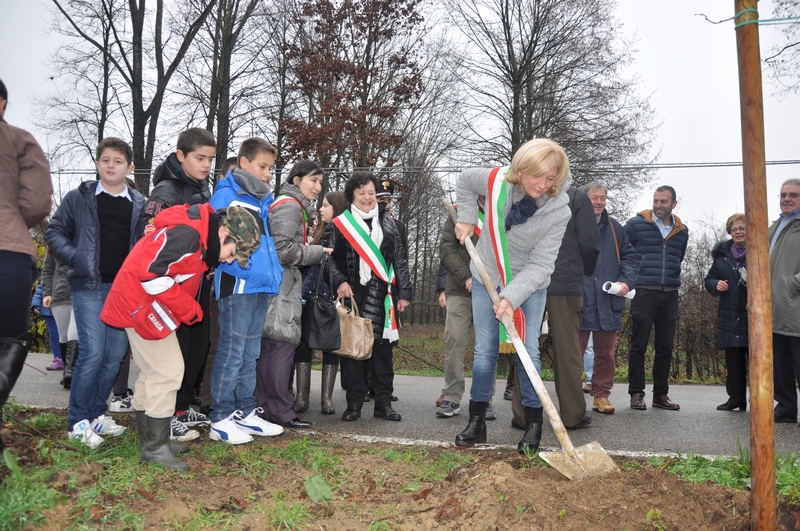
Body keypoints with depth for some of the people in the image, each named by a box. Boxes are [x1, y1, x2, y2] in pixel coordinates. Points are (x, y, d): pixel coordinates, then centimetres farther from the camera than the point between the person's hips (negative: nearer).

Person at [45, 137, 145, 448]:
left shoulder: (141, 204, 9)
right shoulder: (79, 198, 5)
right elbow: (55, 232, 7)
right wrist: (74, 258, -9)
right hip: (89, 285, -3)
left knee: (116, 354, 6)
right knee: (93, 352, -9)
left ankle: (97, 413, 23)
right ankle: (78, 421, 5)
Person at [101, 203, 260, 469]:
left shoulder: (201, 240, 8)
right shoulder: (187, 235, -25)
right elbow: (153, 275, -28)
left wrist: (188, 308, 4)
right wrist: (191, 310, -20)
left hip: (141, 305, 11)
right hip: (141, 304, -11)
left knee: (154, 372, 15)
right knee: (169, 370, -8)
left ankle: (150, 441, 26)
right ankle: (155, 447, 1)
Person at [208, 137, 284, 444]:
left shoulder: (265, 200, 16)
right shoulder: (226, 195, -5)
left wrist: (274, 274, 14)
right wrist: (239, 265, -20)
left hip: (262, 286, 8)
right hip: (236, 284, -7)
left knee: (250, 352, 14)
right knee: (232, 350, -3)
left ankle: (245, 412, 24)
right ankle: (221, 419, 7)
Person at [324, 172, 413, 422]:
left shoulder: (388, 225, 15)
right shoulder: (339, 224, 6)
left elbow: (400, 261, 14)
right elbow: (328, 257, 3)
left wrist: (404, 293, 8)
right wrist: (339, 281, -12)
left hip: (382, 297, 2)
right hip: (352, 295, -2)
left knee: (383, 349, 3)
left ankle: (383, 403, 12)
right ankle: (354, 403, 10)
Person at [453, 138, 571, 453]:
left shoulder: (559, 211, -24)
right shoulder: (497, 181, -19)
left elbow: (541, 265, -24)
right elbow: (464, 182, 5)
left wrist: (511, 297, -33)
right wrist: (467, 218, -3)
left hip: (529, 286, -2)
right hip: (486, 278, 2)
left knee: (527, 352, -5)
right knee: (484, 351, 4)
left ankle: (534, 424, 12)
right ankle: (476, 421, 15)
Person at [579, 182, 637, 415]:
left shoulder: (614, 228, 14)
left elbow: (629, 256, 15)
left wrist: (626, 281, -1)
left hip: (608, 300, 4)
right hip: (578, 300, -4)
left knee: (605, 352, 10)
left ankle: (601, 394, 21)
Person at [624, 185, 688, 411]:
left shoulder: (682, 231, 12)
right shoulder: (636, 224, -2)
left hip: (670, 295, 4)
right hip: (644, 292, -4)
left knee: (666, 347, 8)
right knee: (638, 345, -2)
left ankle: (661, 394, 17)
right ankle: (636, 393, 6)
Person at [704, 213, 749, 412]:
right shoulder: (722, 254, 13)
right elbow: (709, 279, 18)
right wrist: (716, 285, -3)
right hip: (730, 315, 4)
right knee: (733, 358, 6)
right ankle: (736, 398, 15)